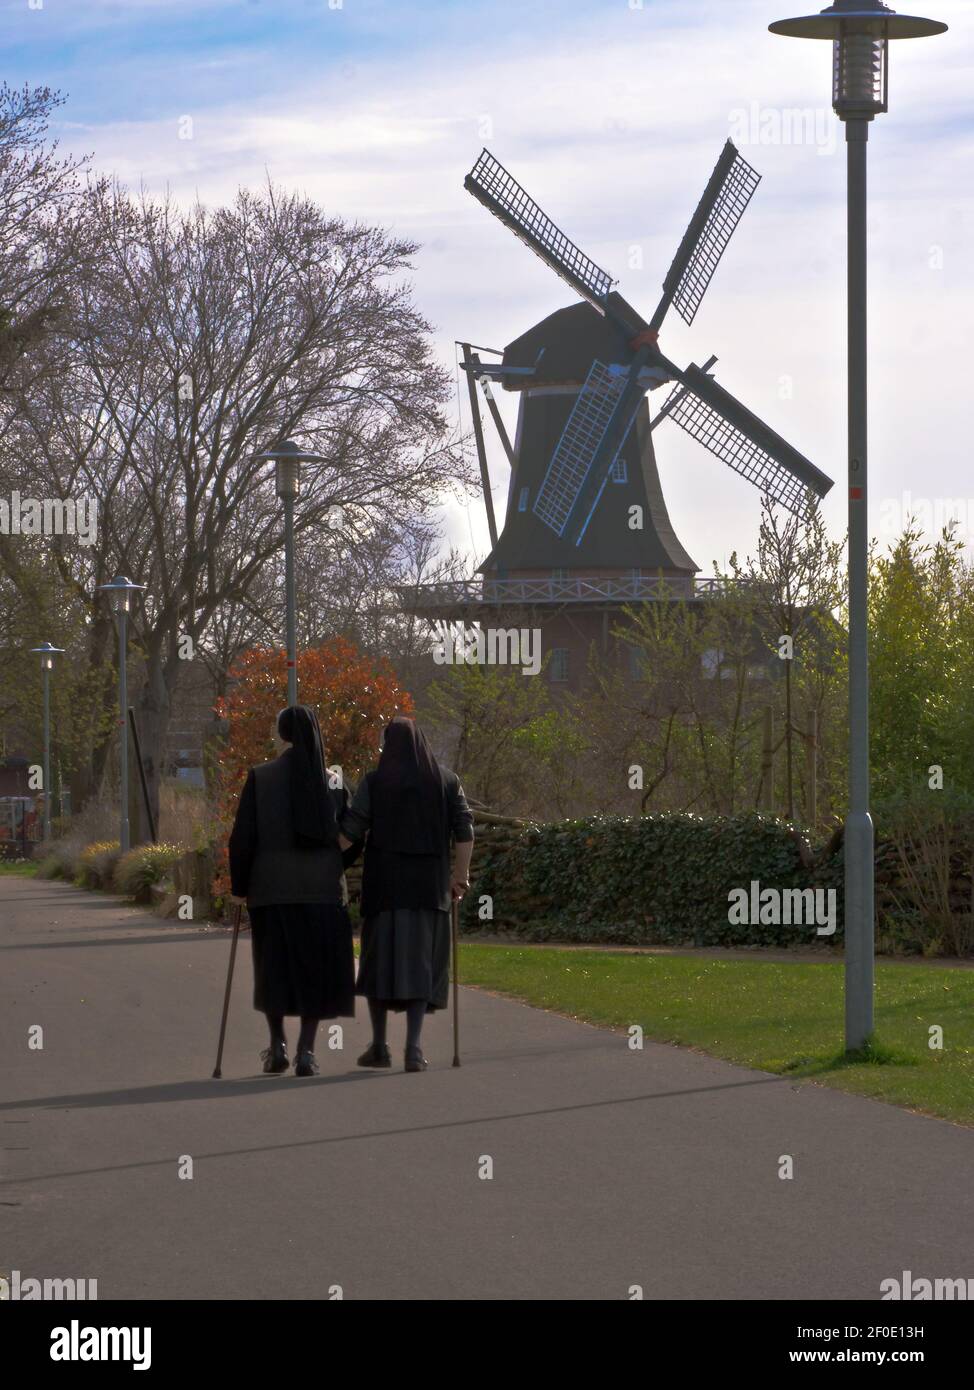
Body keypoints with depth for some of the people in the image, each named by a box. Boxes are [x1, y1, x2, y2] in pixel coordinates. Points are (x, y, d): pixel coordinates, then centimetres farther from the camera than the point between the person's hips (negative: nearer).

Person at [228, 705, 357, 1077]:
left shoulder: (260, 778, -5)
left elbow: (242, 837, -6)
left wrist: (239, 886, 5)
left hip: (272, 888, -1)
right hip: (324, 890, 1)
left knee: (275, 967, 13)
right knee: (315, 968, 7)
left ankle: (277, 1046, 10)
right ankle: (306, 1051, 1)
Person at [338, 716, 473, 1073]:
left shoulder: (374, 782, -1)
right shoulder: (446, 781, 5)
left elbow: (349, 831, -6)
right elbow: (465, 831, 0)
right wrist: (460, 876, 9)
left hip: (385, 882, -1)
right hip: (430, 884, 1)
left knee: (381, 959, 9)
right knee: (419, 963, 2)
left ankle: (379, 1046, 11)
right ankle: (413, 1048, -10)